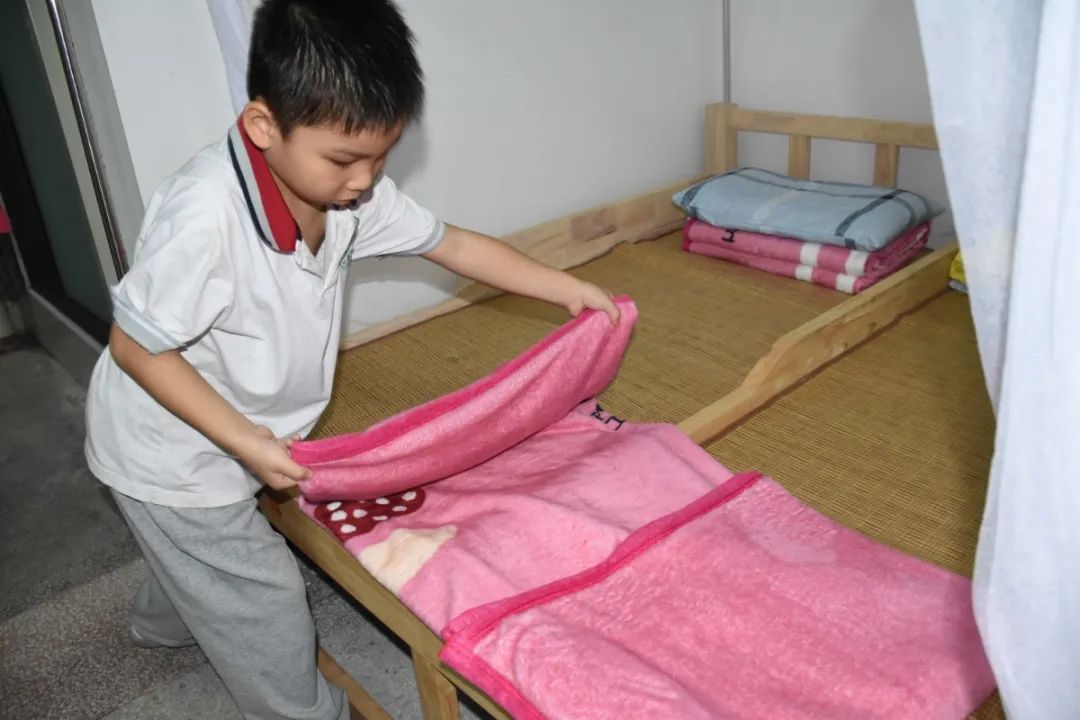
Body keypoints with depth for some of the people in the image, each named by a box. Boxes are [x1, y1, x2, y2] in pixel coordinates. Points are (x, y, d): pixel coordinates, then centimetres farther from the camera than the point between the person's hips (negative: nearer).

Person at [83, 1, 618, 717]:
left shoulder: (349, 188, -16)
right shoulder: (206, 216, -38)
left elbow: (453, 243, -5)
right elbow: (135, 346, -27)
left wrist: (570, 288, -5)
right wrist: (243, 440, -31)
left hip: (243, 435, 7)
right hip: (172, 454, -7)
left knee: (204, 557, 35)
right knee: (265, 602, 8)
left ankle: (165, 621, 67)